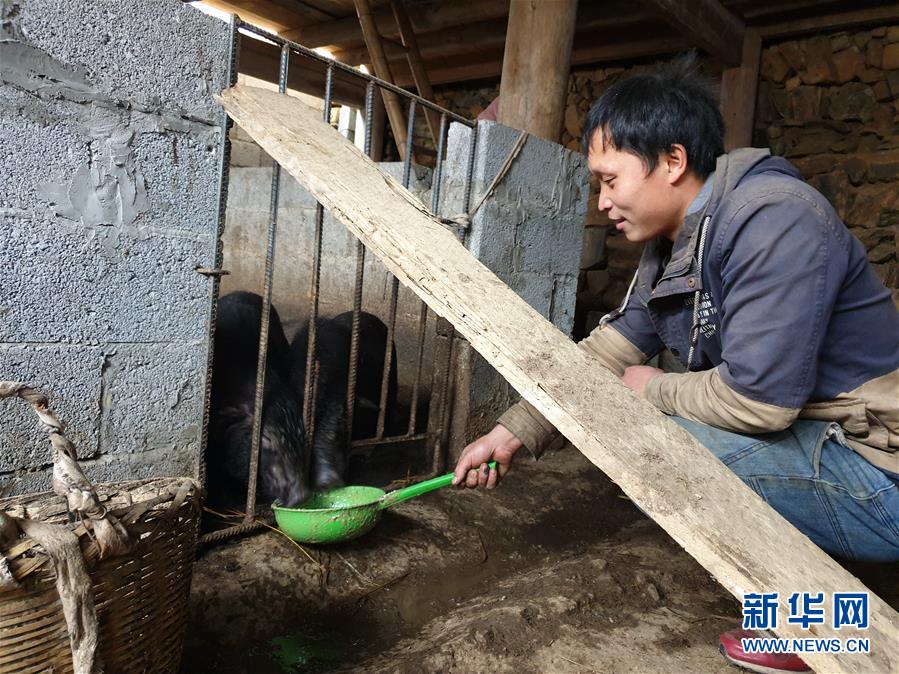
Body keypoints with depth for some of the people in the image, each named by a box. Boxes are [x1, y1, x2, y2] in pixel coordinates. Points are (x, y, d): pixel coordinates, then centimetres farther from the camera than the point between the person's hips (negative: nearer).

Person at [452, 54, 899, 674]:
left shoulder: (773, 221, -23)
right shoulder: (671, 247, 5)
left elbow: (757, 396, -28)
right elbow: (604, 355, 4)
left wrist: (655, 390, -10)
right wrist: (512, 434, -4)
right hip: (809, 444, 9)